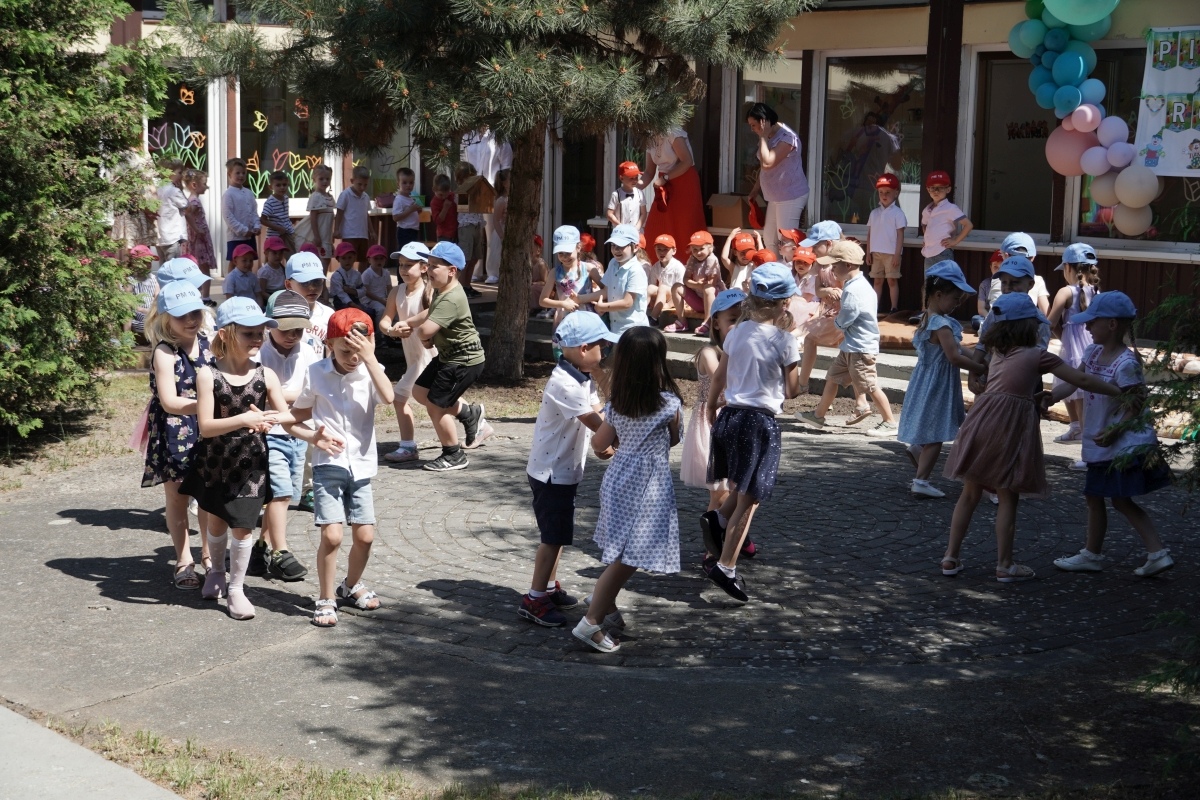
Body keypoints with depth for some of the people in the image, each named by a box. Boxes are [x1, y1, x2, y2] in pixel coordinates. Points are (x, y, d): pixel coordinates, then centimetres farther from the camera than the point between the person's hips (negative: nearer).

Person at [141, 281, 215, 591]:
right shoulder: (165, 353, -16)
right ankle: (184, 562, 18)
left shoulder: (207, 343, 2)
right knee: (177, 496, 7)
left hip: (207, 430, 5)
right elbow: (170, 401, -24)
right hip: (174, 433, -5)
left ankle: (208, 552, 28)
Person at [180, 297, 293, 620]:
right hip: (215, 462, 0)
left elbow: (287, 415, -8)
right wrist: (243, 419, -33)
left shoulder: (265, 375, -7)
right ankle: (217, 571, 45)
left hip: (250, 463, 0)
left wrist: (269, 418, -30)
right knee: (216, 521, 18)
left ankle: (236, 588, 18)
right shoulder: (208, 375, -14)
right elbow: (206, 426, -20)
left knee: (242, 526, 0)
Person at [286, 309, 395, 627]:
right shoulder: (316, 374, -6)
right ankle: (326, 599, 7)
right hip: (328, 466, -2)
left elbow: (387, 397, -25)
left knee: (365, 535, 6)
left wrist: (369, 357, -24)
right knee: (332, 535, -11)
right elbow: (291, 420, 2)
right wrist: (313, 437, -17)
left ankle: (352, 585, 33)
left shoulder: (370, 372, -3)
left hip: (362, 467, 3)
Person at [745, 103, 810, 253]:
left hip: (791, 197, -9)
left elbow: (767, 163, -31)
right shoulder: (768, 137, 8)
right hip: (776, 197, 9)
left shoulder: (786, 137, -21)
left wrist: (763, 137, -24)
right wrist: (755, 189, 21)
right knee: (770, 241, 12)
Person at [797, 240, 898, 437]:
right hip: (851, 346, 11)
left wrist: (834, 319, 1)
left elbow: (842, 322, -19)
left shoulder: (853, 291, -23)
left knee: (869, 387, -4)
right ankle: (818, 415, 30)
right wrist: (838, 315, 4)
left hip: (860, 348, -11)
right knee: (833, 377, 18)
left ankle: (890, 422, 4)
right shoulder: (858, 285, 9)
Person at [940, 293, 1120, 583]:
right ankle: (1005, 565, 10)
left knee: (970, 493, 13)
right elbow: (1082, 380, -3)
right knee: (1008, 498, 5)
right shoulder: (1038, 356, -5)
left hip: (980, 421, 6)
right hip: (1010, 427, -6)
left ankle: (951, 556, 16)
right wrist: (1122, 392, 4)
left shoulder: (997, 351, 11)